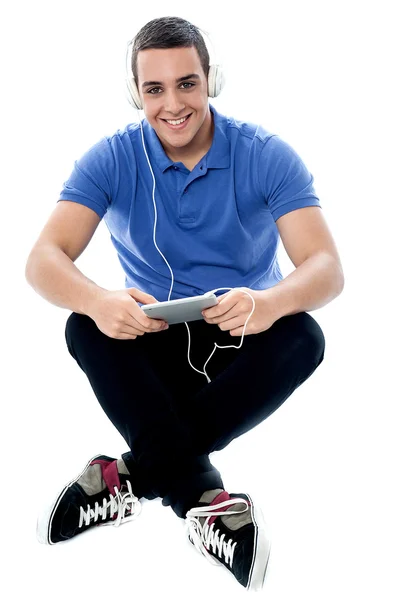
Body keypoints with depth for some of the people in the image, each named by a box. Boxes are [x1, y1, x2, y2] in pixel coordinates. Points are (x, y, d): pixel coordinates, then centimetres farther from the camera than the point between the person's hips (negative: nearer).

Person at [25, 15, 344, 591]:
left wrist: (270, 302, -47)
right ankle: (202, 495, -33)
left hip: (245, 345, 0)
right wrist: (96, 300, -45)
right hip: (153, 347, 1)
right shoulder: (112, 159, -10)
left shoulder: (267, 156, -13)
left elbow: (327, 267, -23)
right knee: (86, 327, -28)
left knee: (303, 337, -31)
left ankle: (135, 471, -30)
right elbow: (44, 259, -21)